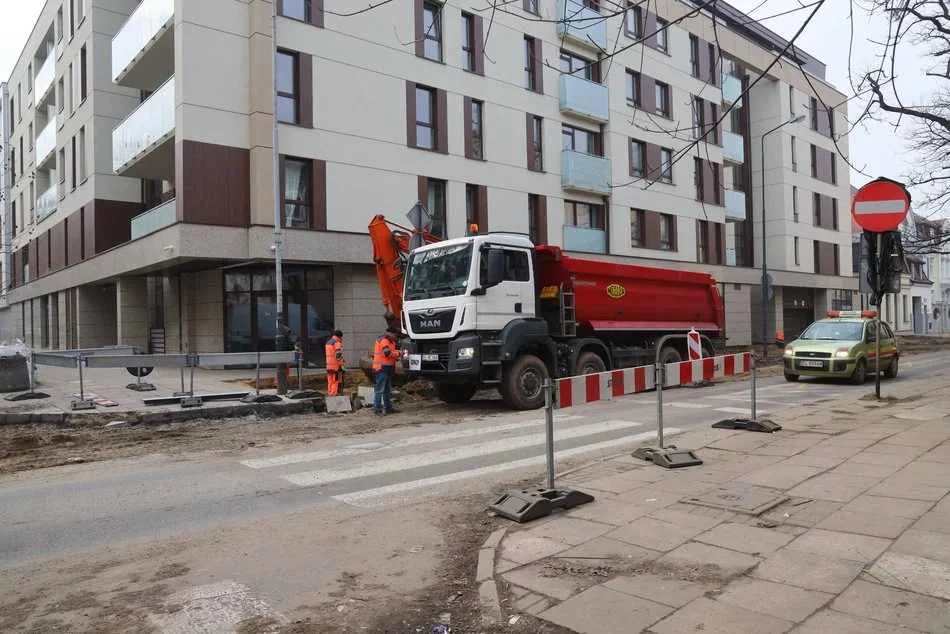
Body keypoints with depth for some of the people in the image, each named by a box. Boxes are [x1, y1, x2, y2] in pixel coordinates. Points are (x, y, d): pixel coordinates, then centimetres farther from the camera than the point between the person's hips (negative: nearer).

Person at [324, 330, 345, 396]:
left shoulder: (328, 342, 16)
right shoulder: (337, 343, -11)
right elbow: (338, 355, -19)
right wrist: (341, 365, -16)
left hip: (329, 366, 8)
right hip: (336, 366, -8)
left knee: (330, 382, 12)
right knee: (336, 382, -4)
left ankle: (329, 394, 14)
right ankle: (334, 394, -4)